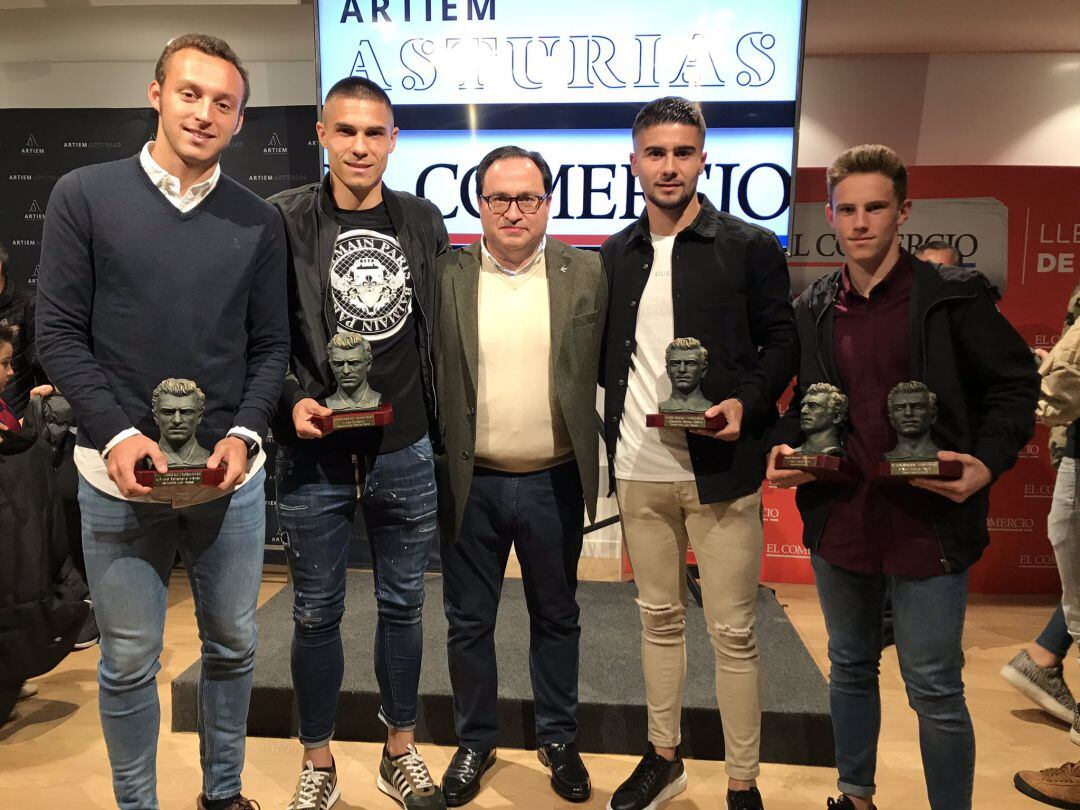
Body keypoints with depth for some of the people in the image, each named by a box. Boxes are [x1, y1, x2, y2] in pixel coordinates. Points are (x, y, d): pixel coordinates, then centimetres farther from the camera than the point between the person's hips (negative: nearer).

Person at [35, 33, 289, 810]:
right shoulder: (84, 196, -1)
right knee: (129, 664, 11)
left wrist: (244, 436, -11)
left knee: (233, 646, 15)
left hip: (231, 476, 2)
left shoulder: (259, 222, 4)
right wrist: (118, 435, -15)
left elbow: (271, 346, 4)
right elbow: (59, 333, -4)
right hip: (120, 476, -2)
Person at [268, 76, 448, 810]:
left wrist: (444, 425, 5)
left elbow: (441, 330, 9)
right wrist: (291, 401, -16)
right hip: (314, 455, -2)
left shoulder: (424, 221, 4)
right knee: (317, 614, 11)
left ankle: (401, 751, 33)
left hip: (405, 452, 2)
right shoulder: (284, 221, -3)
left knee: (403, 606, 14)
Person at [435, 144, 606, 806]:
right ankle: (475, 743, 34)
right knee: (469, 622, 14)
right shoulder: (446, 277, -1)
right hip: (470, 482, 0)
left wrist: (602, 466, -6)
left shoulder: (587, 274, -1)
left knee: (557, 619, 16)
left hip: (554, 482, 0)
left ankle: (559, 740, 36)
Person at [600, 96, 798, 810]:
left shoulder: (750, 246, -2)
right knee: (660, 618, 17)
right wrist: (619, 422, 0)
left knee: (733, 632, 4)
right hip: (639, 468, 4)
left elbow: (781, 342, -1)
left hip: (721, 467, -4)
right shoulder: (616, 254, 10)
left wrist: (746, 402, -17)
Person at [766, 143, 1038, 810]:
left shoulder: (954, 296, -5)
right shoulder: (814, 309, 7)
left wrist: (988, 461, -16)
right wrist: (786, 448, -2)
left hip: (928, 523, -4)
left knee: (935, 690, 3)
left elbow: (1015, 384, -1)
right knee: (850, 668, 19)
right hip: (839, 519, 5)